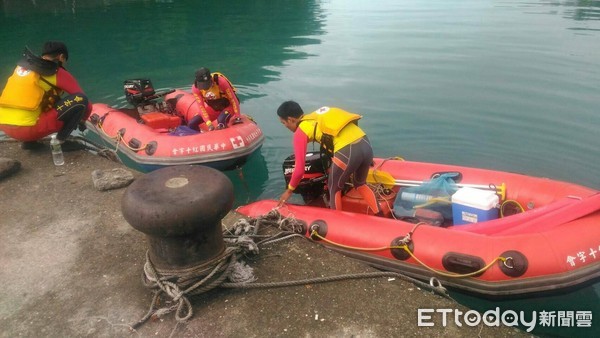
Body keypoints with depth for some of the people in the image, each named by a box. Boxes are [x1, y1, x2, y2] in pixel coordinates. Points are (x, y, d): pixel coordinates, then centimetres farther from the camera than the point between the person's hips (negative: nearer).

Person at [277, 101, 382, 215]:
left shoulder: (300, 131, 5)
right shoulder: (316, 117, 26)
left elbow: (299, 169, 2)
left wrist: (289, 190, 18)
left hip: (347, 152, -7)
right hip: (366, 144, 7)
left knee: (334, 189, 21)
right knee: (360, 184, 32)